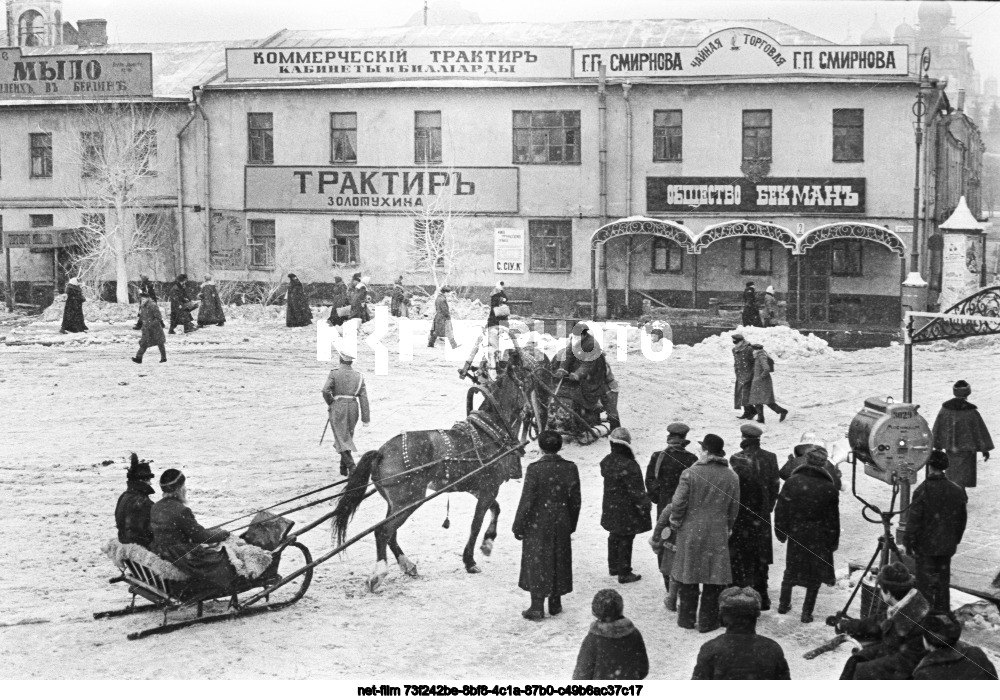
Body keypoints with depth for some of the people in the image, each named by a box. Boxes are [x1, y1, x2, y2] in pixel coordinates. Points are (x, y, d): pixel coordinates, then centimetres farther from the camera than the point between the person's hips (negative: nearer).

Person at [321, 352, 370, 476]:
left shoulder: (334, 373, -5)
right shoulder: (358, 376, 4)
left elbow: (326, 391, -16)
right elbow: (363, 397, 0)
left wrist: (330, 404, 3)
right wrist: (366, 418, 0)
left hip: (337, 408, -4)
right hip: (353, 408, 4)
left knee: (342, 439, -3)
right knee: (347, 437, 18)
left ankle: (351, 466, -21)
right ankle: (343, 469, 22)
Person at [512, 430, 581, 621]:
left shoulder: (535, 469, -18)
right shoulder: (570, 468, -5)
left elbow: (527, 500, -15)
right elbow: (575, 500, 3)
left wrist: (519, 527, -5)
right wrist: (571, 524, 16)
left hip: (537, 525, -4)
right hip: (561, 525, 4)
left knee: (537, 564, 6)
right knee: (559, 561, 16)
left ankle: (537, 607, 6)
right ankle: (555, 604, 25)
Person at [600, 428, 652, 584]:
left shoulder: (606, 461, -2)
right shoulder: (628, 466, -26)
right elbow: (636, 490, -22)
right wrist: (644, 504, -11)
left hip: (610, 506, 8)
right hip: (626, 509, -8)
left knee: (614, 536, 22)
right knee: (625, 539, 2)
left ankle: (613, 566, 35)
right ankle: (624, 573, 9)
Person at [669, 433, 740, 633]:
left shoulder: (691, 473, -12)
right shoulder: (731, 477, -2)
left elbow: (678, 503, -12)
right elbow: (734, 510, 7)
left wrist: (675, 523, 6)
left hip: (691, 533, -1)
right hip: (717, 534, 1)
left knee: (688, 577, 11)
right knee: (714, 579, 9)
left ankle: (687, 618, 19)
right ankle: (707, 621, 13)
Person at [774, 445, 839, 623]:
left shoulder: (792, 482, -8)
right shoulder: (829, 488, -13)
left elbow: (781, 509, -3)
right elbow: (833, 518, -6)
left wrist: (781, 532, 8)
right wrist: (834, 540, 4)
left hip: (795, 534, 2)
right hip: (819, 538, -2)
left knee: (791, 571, 20)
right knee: (815, 575, 8)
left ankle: (783, 604, 28)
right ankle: (807, 613, 8)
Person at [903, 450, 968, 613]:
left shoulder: (923, 490, -17)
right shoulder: (957, 490, -1)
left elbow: (913, 520, -15)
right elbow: (962, 519, 9)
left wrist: (909, 542, -6)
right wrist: (955, 540, 19)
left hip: (926, 545, -5)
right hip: (947, 546, 5)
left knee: (925, 583, 4)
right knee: (943, 582, 15)